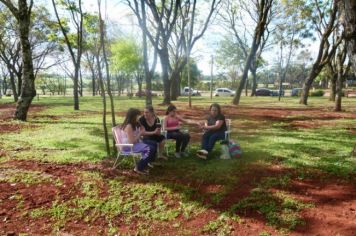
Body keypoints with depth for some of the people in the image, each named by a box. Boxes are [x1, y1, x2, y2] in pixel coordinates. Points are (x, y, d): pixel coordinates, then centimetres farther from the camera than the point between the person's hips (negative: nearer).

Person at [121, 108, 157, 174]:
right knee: (150, 149, -23)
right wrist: (140, 133, -15)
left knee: (152, 147, -5)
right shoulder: (128, 126, -20)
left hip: (135, 143, 10)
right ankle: (138, 168, -11)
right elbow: (131, 141, -24)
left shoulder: (134, 125, 10)